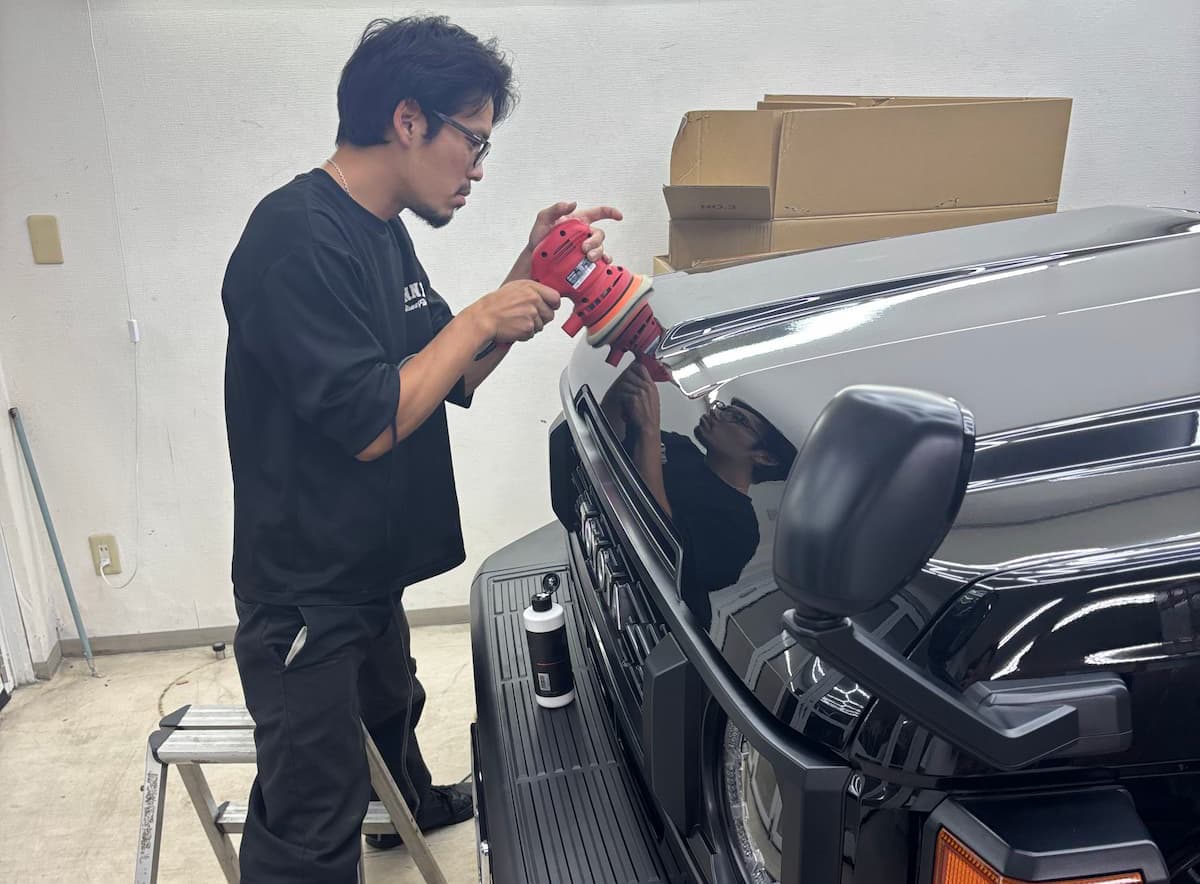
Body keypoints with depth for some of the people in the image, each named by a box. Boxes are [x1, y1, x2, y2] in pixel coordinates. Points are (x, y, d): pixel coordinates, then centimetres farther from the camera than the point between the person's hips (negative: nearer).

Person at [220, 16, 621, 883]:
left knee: (389, 718, 34)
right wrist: (482, 317, -18)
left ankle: (416, 803, 60)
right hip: (305, 596, -10)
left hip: (371, 574, 10)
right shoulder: (299, 237, -24)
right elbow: (368, 422, -28)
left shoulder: (382, 231, 6)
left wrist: (531, 277, -3)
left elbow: (454, 378, 9)